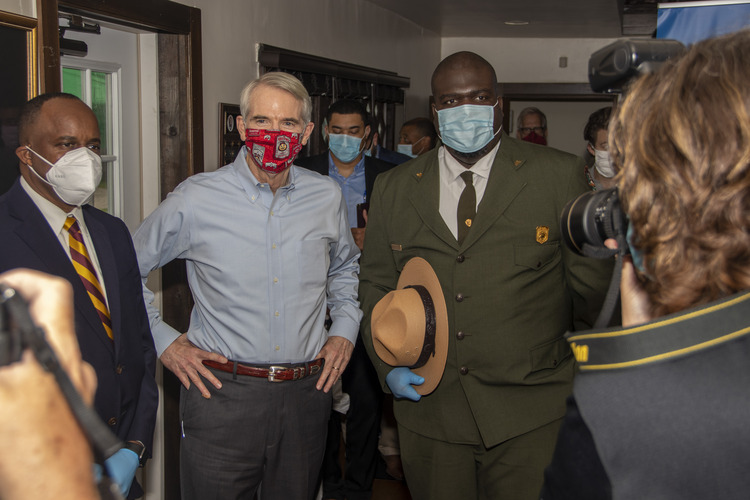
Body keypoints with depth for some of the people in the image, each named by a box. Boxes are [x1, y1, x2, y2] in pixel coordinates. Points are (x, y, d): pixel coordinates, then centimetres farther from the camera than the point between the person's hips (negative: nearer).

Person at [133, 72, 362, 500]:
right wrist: (162, 340, -1)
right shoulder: (196, 200, -6)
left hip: (306, 395, 3)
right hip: (221, 391, -3)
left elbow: (344, 266, 24)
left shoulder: (327, 197, 4)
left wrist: (345, 329, 11)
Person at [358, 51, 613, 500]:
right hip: (429, 413, 3)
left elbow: (593, 283, 4)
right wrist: (389, 365, 1)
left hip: (531, 416, -2)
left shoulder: (559, 174, -1)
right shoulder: (394, 188, 8)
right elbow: (376, 285, 13)